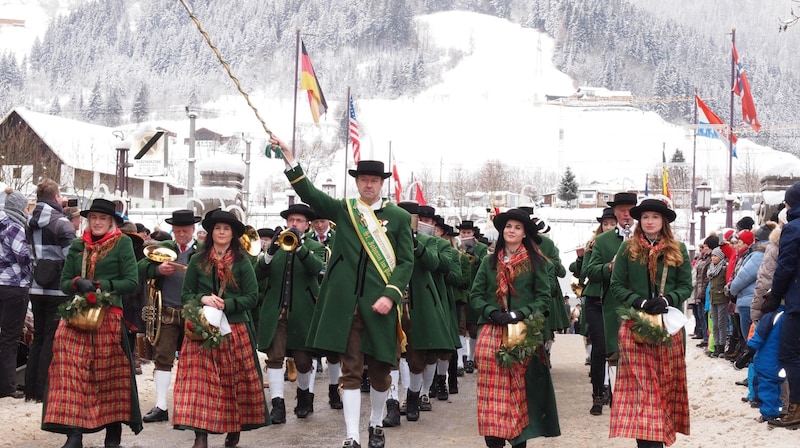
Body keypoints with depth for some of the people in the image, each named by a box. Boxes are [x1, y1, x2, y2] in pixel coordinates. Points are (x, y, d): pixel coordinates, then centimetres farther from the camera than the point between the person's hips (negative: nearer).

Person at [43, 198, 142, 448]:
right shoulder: (77, 246, 14)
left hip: (109, 315, -3)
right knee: (72, 370, -9)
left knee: (110, 374, 3)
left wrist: (99, 285, -14)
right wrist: (77, 283, -11)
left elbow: (132, 282, -4)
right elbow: (64, 282, 12)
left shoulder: (122, 243, 2)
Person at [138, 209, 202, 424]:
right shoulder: (163, 248, 9)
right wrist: (158, 269, -17)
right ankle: (161, 407, 2)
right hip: (167, 313, 2)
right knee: (162, 357, -1)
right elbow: (141, 268, 1)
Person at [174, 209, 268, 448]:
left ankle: (234, 428, 20)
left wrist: (226, 304, -14)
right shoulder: (198, 261, 6)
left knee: (234, 380, 4)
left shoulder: (242, 262, 3)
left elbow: (252, 297, -1)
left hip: (234, 329, 0)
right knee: (199, 379, -9)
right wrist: (202, 299, -12)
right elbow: (185, 294, 8)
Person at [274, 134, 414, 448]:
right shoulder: (343, 210, 9)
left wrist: (390, 295, -12)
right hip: (347, 304, 0)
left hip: (379, 303, 0)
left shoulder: (399, 217, 5)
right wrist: (289, 158, -15)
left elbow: (406, 261, 1)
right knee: (350, 370, 0)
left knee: (380, 370, 8)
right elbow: (308, 193, -3)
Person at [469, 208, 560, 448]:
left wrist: (521, 313, -14)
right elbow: (475, 295, 9)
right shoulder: (489, 262, 13)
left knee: (522, 388, 0)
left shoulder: (536, 262, 6)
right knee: (493, 389, -8)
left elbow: (544, 298, 2)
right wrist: (493, 313, -9)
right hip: (492, 333, 1)